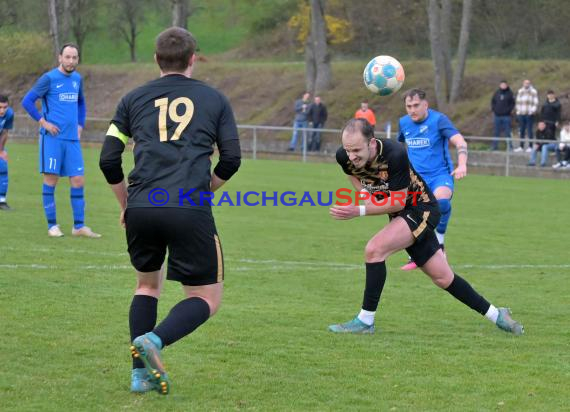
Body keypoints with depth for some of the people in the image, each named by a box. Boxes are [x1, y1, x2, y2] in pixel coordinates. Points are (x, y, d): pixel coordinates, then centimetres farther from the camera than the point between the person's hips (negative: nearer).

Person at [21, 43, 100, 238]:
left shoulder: (77, 79, 11)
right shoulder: (49, 78, -6)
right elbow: (27, 101, -7)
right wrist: (43, 122, -10)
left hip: (72, 138, 5)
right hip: (52, 137, -5)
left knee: (78, 180, 1)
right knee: (51, 179, -3)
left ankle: (79, 226, 7)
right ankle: (52, 225, 5)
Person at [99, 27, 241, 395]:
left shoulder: (133, 99, 16)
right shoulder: (214, 99, 13)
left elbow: (109, 160, 12)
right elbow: (231, 160, 9)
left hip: (140, 209, 3)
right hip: (191, 212, -3)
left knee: (148, 284, 26)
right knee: (207, 298, 7)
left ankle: (141, 374, 15)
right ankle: (154, 340, -20)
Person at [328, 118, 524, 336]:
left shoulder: (395, 155, -33)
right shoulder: (344, 156, -15)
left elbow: (397, 203, -25)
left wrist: (359, 211, -31)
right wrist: (366, 193, -7)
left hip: (420, 209, -7)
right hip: (401, 213, 7)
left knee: (374, 249, -25)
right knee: (443, 278, 9)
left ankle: (365, 321, -14)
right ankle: (496, 314, 25)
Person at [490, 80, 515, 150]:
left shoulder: (509, 93, -1)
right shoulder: (497, 93, 7)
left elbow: (512, 103, 0)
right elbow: (493, 102, 14)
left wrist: (509, 110, -12)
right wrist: (493, 109, 1)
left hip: (506, 116, -3)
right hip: (497, 115, 3)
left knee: (507, 132, -2)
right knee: (497, 132, 8)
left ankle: (509, 146, 3)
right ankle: (495, 145, 13)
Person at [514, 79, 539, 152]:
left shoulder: (533, 92, -3)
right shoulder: (520, 91, 11)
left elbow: (536, 103, -5)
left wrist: (532, 111, -14)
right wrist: (518, 110, 7)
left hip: (529, 114, -5)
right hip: (521, 114, 5)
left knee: (529, 131, -4)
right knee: (521, 131, 7)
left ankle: (530, 147, 1)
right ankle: (521, 147, 13)